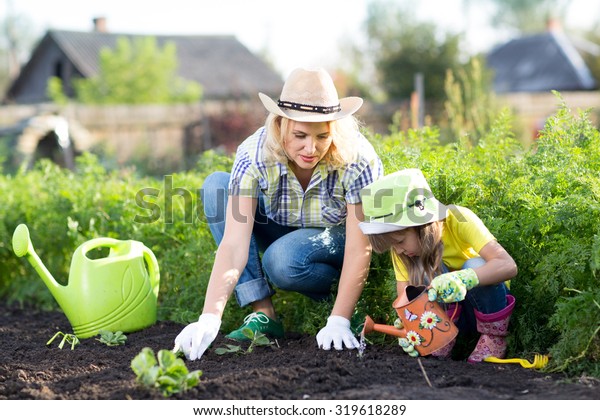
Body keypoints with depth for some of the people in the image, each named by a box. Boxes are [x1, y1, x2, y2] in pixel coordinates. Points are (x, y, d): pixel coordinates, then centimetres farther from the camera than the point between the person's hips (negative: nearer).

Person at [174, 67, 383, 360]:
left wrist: (338, 322, -34)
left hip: (339, 239, -3)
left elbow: (359, 249, -26)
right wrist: (209, 319, -45)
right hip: (282, 231, 4)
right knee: (216, 186, -22)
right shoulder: (254, 155, -28)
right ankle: (263, 314, -21)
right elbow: (233, 245, -35)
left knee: (282, 259, -36)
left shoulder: (357, 159, -31)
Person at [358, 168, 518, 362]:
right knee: (426, 267, -25)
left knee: (475, 265, -32)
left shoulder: (458, 219, -25)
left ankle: (494, 337, -14)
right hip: (447, 312, 2)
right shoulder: (401, 236, -14)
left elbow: (509, 265, -37)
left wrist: (463, 279, -54)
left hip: (487, 303, -2)